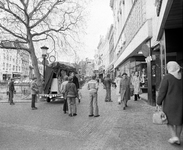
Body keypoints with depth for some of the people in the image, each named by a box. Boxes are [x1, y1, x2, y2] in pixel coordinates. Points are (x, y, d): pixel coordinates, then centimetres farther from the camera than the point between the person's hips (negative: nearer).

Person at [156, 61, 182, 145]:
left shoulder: (167, 77, -15)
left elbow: (162, 91, -16)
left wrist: (159, 103, -7)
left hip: (170, 102, -4)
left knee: (169, 119, 15)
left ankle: (174, 136, 4)